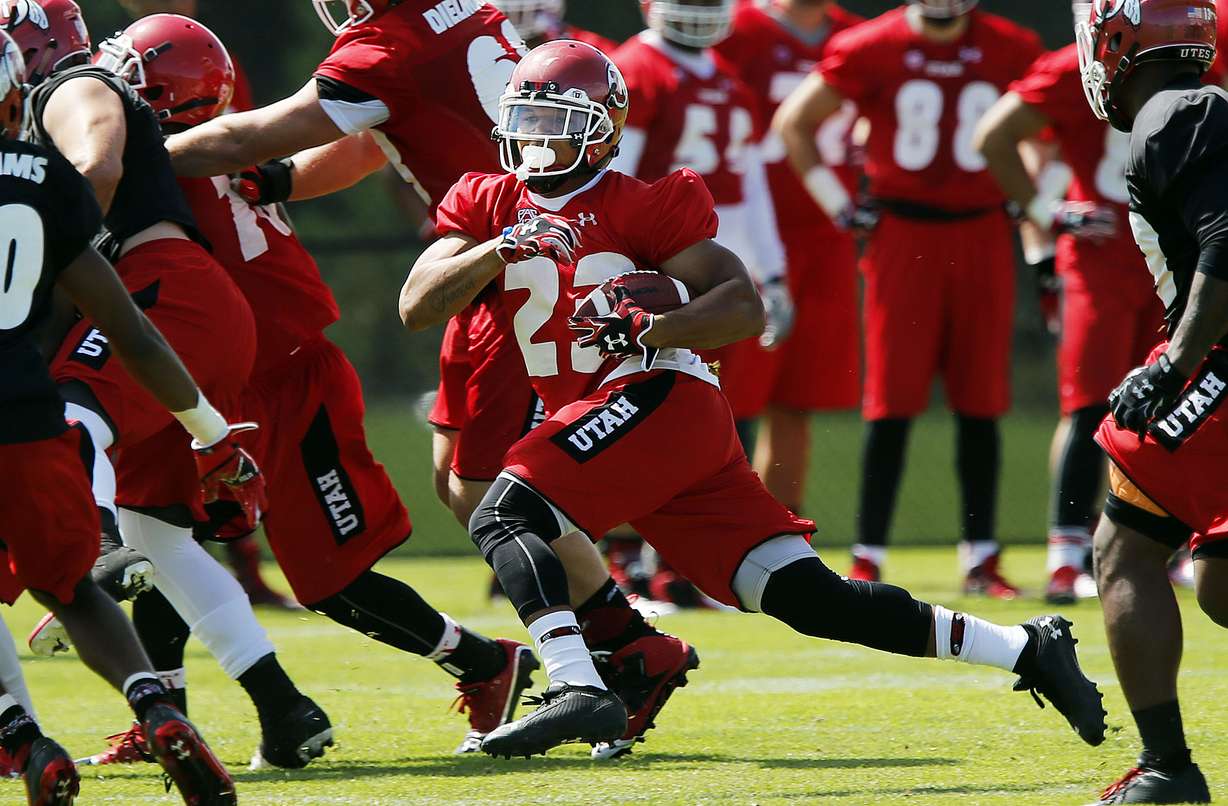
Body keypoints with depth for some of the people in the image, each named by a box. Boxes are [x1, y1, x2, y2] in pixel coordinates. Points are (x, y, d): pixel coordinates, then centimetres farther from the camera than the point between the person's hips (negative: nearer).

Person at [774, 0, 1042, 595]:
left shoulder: (1011, 51, 2)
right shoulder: (872, 49, -5)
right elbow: (793, 122, 4)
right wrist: (839, 207, 1)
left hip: (982, 238, 2)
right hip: (902, 234, -2)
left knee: (980, 404, 4)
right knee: (892, 402, -4)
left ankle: (981, 559, 11)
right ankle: (867, 561, 0)